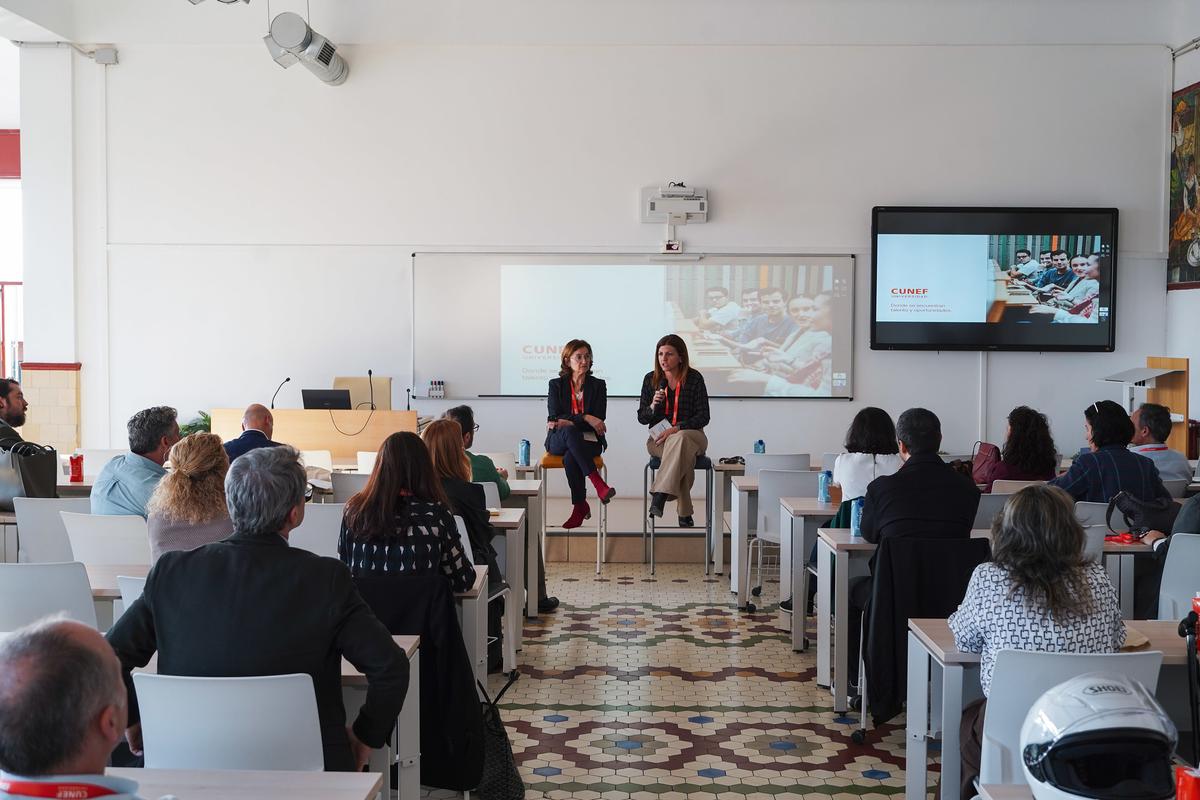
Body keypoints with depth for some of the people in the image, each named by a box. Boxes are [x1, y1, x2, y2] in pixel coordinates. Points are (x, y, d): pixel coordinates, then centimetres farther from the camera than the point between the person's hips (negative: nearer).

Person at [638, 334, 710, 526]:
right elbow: (642, 418, 7)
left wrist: (676, 428, -20)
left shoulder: (694, 379, -3)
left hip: (691, 434, -1)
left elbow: (703, 417, -6)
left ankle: (659, 496, -43)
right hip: (659, 438, 1)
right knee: (684, 456, -34)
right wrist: (653, 406, -15)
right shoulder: (651, 379, 4)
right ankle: (685, 512, -29)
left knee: (680, 439, -39)